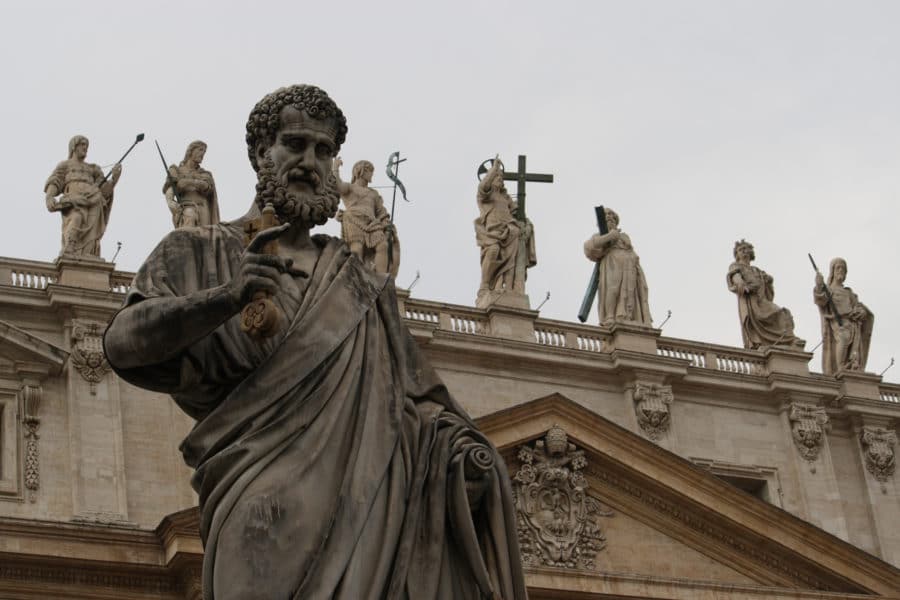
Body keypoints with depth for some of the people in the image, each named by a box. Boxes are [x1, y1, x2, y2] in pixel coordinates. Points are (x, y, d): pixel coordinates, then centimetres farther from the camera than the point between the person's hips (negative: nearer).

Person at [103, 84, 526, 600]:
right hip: (268, 499, -3)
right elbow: (122, 343, -2)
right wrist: (228, 297, -18)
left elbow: (412, 391, 19)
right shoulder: (198, 253, 15)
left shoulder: (360, 285, 25)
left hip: (367, 497, 3)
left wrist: (458, 443, -3)